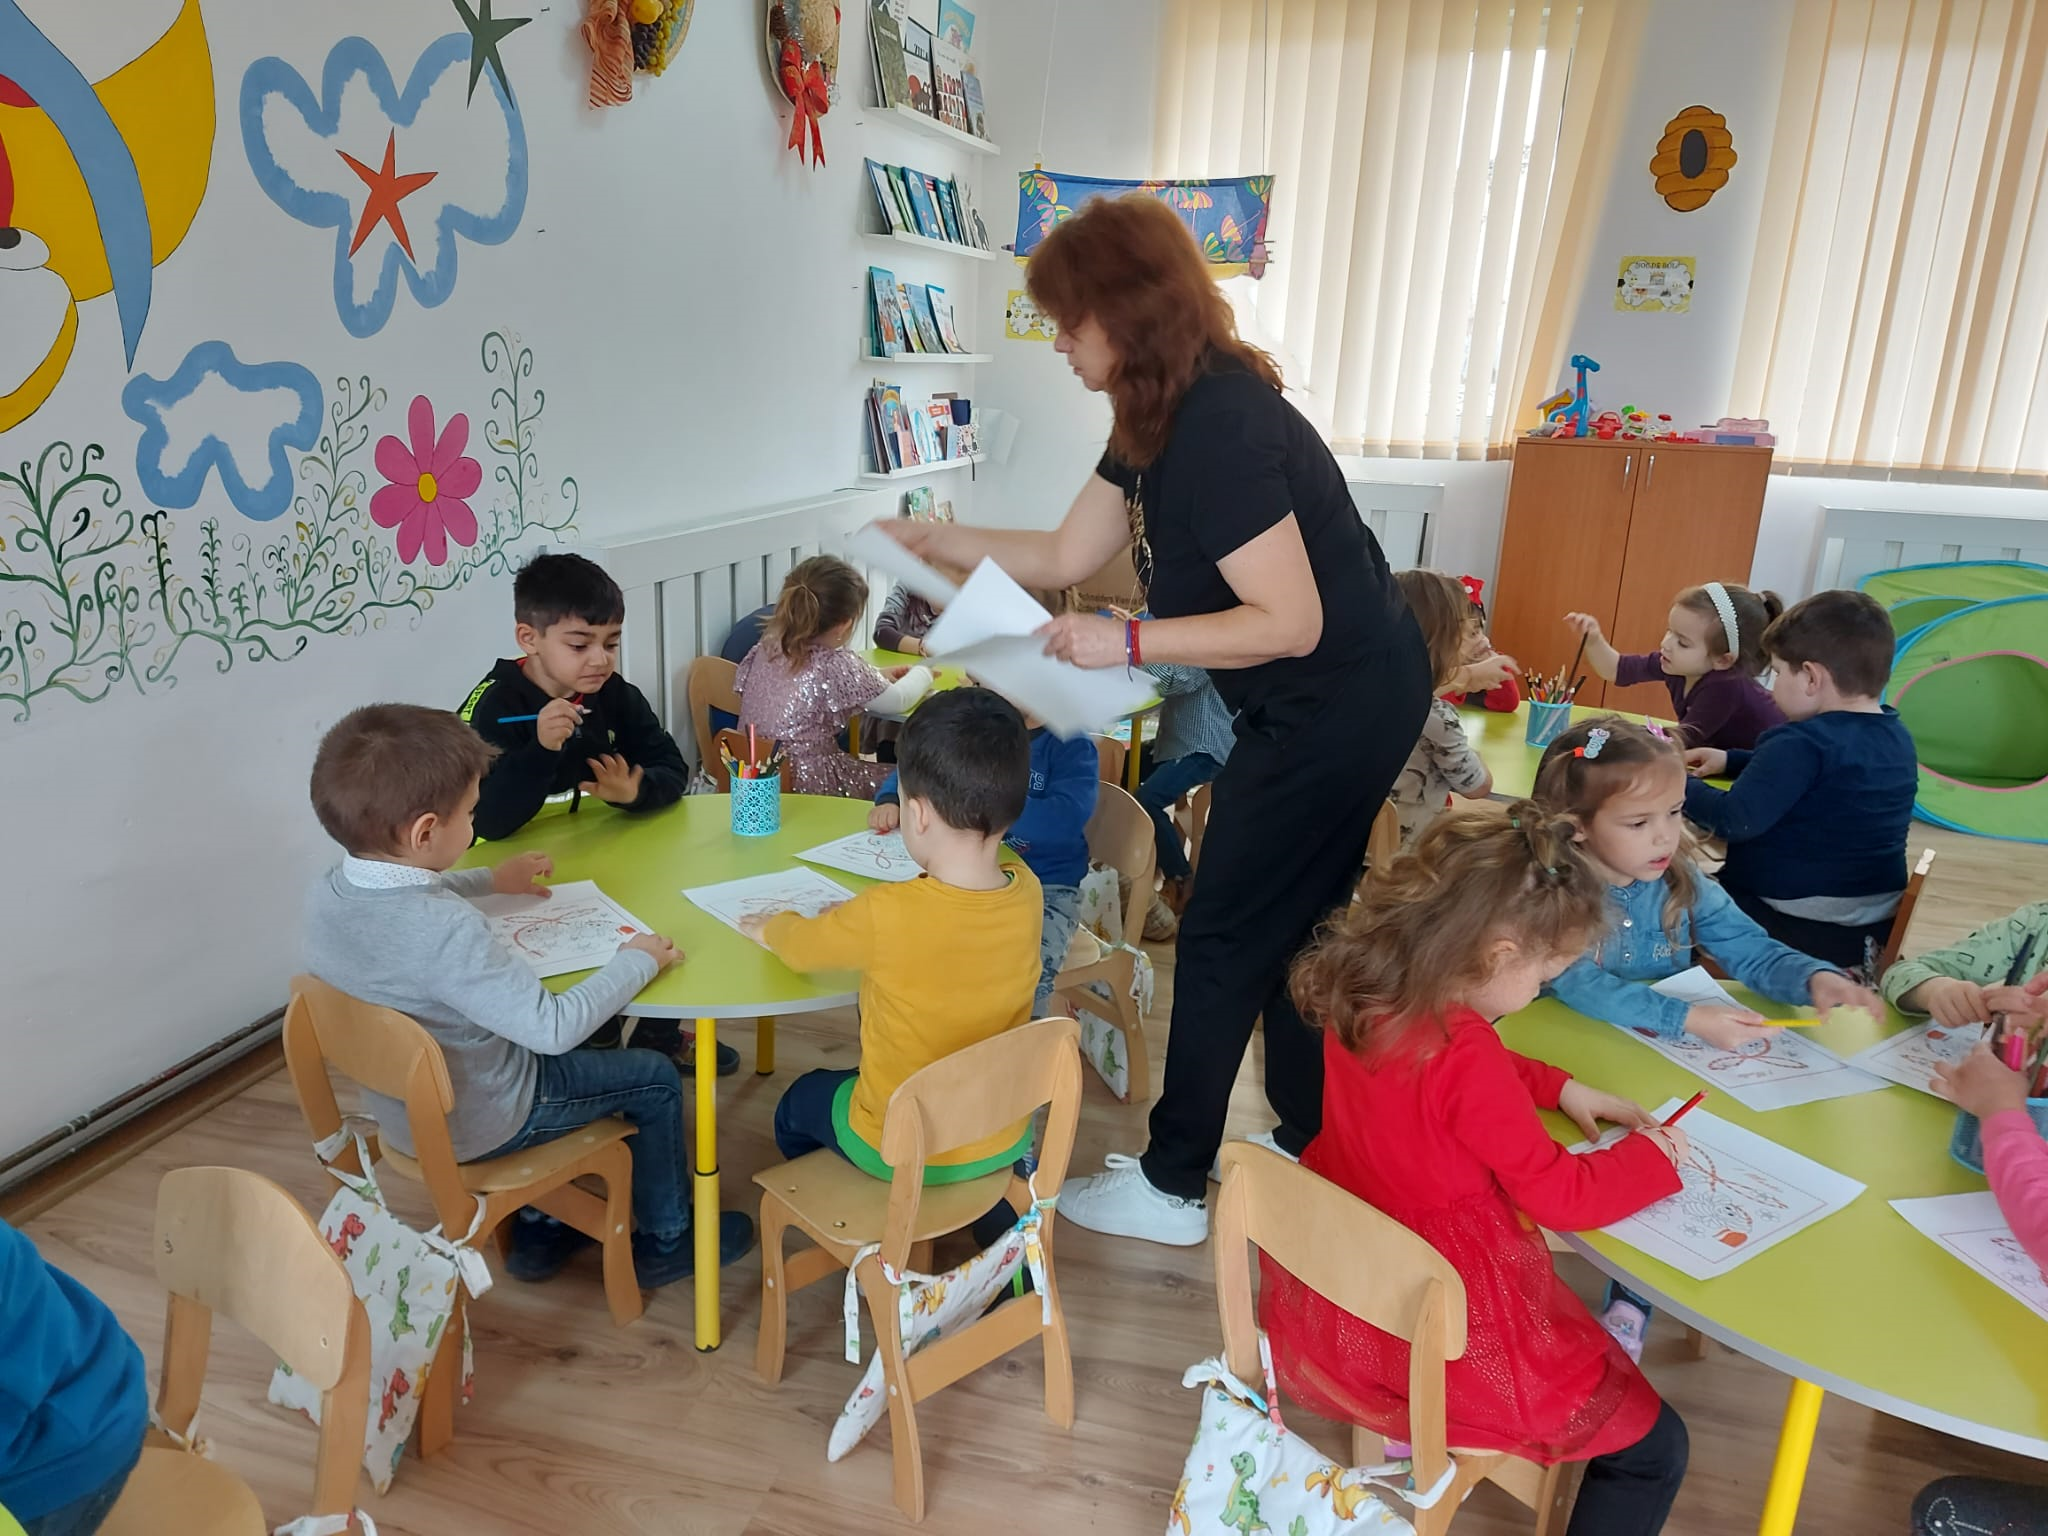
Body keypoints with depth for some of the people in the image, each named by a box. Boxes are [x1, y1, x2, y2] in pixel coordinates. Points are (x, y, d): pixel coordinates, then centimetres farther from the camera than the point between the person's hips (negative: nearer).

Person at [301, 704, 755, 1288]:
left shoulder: (327, 895, -11)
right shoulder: (445, 933, -38)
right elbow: (554, 1028, -36)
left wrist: (490, 881, 21)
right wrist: (636, 961, -22)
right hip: (475, 1125, -8)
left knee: (544, 1059, 33)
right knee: (655, 1078, 10)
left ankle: (538, 1228, 40)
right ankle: (666, 1240, 28)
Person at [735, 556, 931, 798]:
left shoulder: (766, 646, 0)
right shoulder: (837, 666, -22)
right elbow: (897, 701, -5)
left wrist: (877, 676, 22)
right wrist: (922, 673, 16)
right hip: (810, 784, -8)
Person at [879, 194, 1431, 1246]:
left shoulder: (1220, 427, -25)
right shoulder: (1160, 420, 5)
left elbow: (1290, 622, -27)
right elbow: (1066, 556, 11)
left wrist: (1128, 641, -26)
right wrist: (933, 540, 12)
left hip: (1336, 708, -10)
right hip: (1342, 703, 10)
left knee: (1225, 942, 0)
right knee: (1294, 928, 19)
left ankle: (1171, 1188, 16)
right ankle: (1310, 1147, 36)